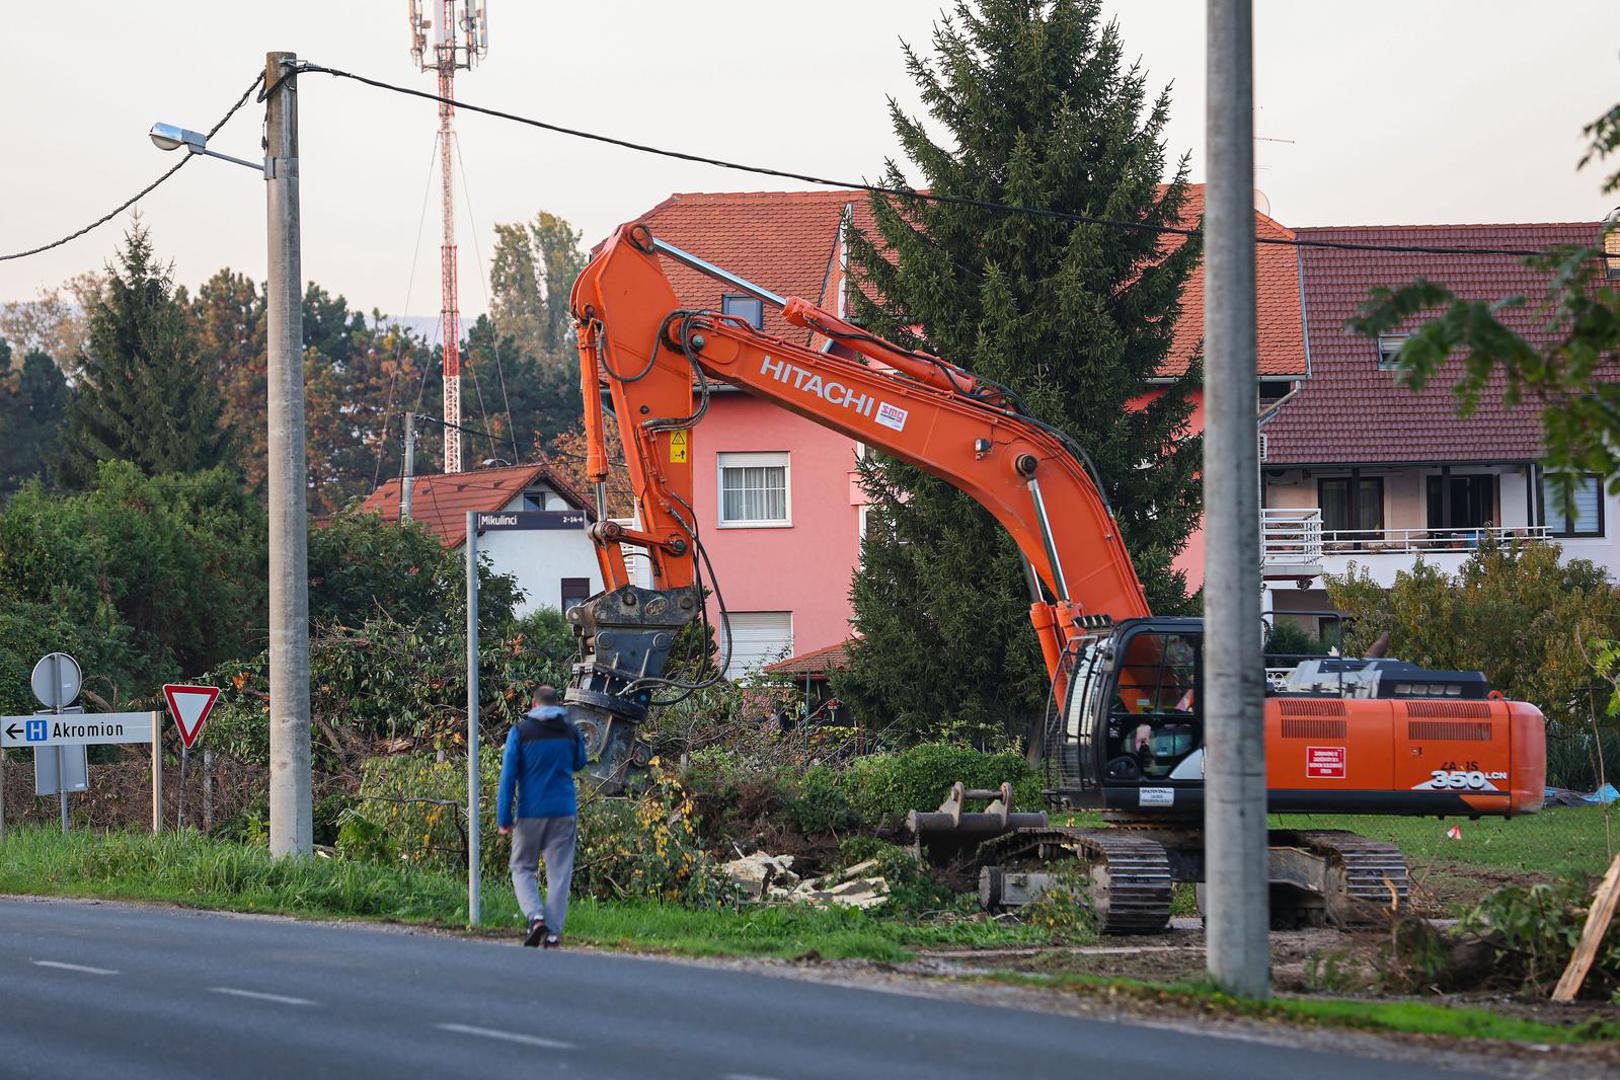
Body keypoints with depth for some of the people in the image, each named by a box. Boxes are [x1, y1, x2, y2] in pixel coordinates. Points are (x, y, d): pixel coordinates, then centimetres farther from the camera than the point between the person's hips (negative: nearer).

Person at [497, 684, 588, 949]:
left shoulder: (520, 732, -6)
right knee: (559, 873, 5)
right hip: (564, 812, 2)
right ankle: (553, 932, -1)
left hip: (530, 812, -2)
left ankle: (536, 917, -11)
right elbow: (578, 764, 20)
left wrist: (504, 818, -4)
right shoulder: (571, 732, 2)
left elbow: (508, 776, -7)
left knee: (522, 869, 11)